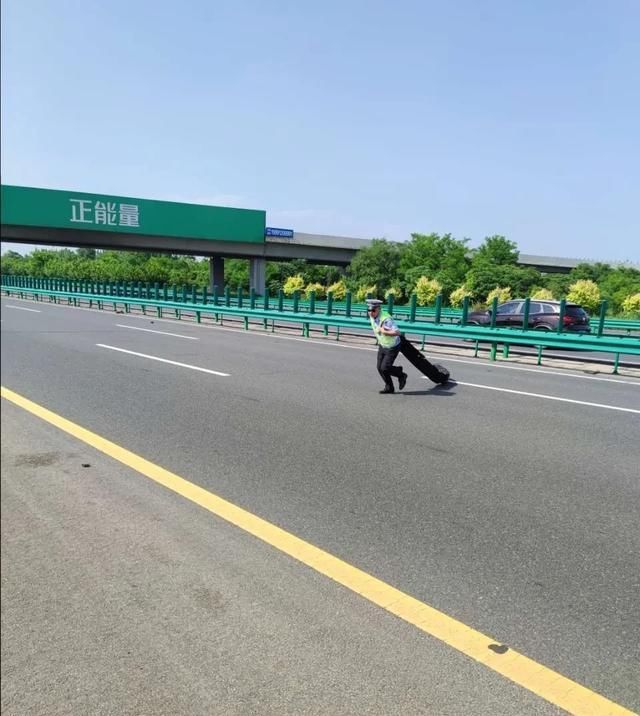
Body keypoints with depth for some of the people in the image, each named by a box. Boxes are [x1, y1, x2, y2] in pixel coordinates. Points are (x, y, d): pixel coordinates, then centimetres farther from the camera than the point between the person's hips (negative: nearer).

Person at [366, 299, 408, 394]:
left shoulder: (386, 319, -33)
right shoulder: (372, 316, -8)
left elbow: (397, 332, -41)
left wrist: (384, 332, -36)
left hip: (392, 347, -8)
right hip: (382, 345, 8)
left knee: (385, 368, -10)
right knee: (380, 368, 5)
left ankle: (401, 376, 18)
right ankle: (389, 387, 23)